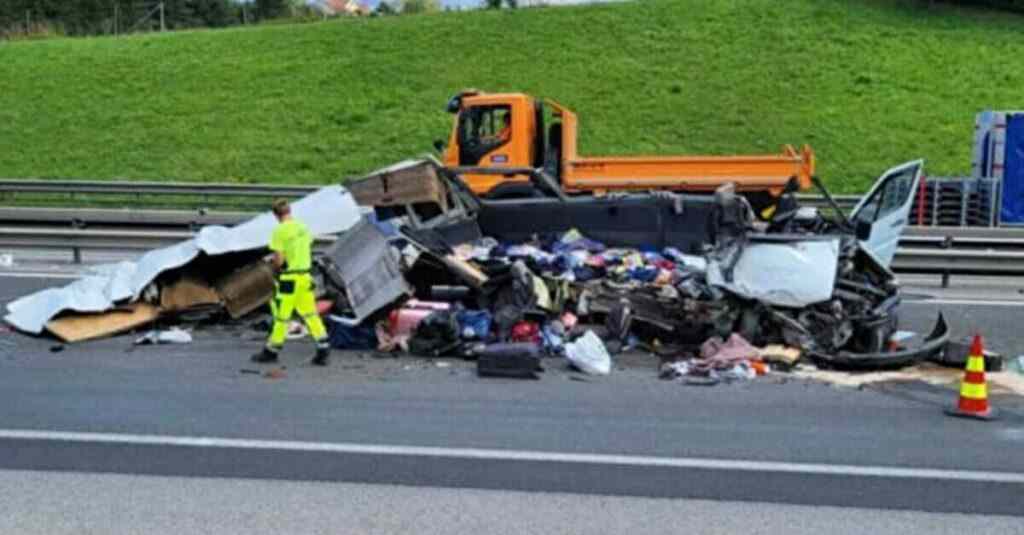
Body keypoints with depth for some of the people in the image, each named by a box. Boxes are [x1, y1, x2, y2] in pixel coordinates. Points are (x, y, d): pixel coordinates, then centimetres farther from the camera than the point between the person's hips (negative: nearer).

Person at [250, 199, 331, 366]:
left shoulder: (280, 231, -14)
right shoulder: (304, 227, 5)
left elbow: (278, 260, -15)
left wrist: (275, 267, 5)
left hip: (289, 278, -6)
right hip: (305, 275, 6)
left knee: (281, 315, 5)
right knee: (310, 313, 11)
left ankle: (271, 350, 17)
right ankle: (323, 349, 8)